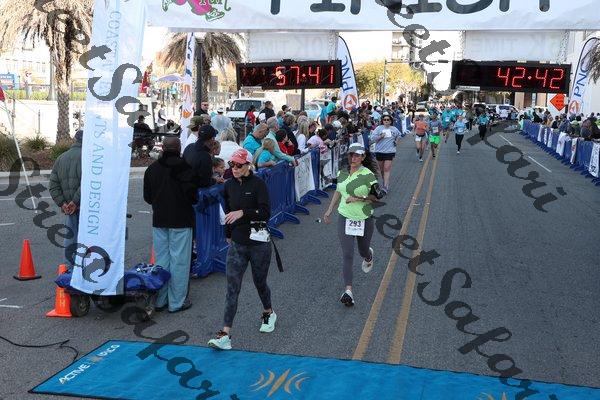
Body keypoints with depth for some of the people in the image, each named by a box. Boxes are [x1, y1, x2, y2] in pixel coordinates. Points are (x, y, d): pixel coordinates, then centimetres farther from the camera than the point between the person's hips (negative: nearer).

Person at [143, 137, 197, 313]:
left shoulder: (152, 169, 3)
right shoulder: (184, 168, -14)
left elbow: (147, 196, 8)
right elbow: (192, 195, -14)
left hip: (159, 220, 5)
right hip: (180, 221, -5)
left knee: (161, 260, 13)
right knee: (179, 261, 2)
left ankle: (160, 300, 19)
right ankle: (177, 302, 7)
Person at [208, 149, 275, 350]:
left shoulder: (258, 184, -9)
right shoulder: (229, 185, 6)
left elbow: (266, 212, -19)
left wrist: (243, 212, -29)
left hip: (258, 243, -4)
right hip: (237, 243, 4)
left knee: (260, 282, 14)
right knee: (232, 287, -4)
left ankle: (268, 313, 43)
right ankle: (225, 334, -6)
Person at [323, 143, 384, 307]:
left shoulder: (368, 175, -13)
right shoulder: (342, 173, 1)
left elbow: (377, 196, -9)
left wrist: (359, 198, -21)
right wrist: (329, 210, 16)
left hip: (365, 219, -2)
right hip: (345, 218, 2)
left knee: (363, 251, 17)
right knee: (347, 255, -7)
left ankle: (369, 256, 57)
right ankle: (348, 290, -8)